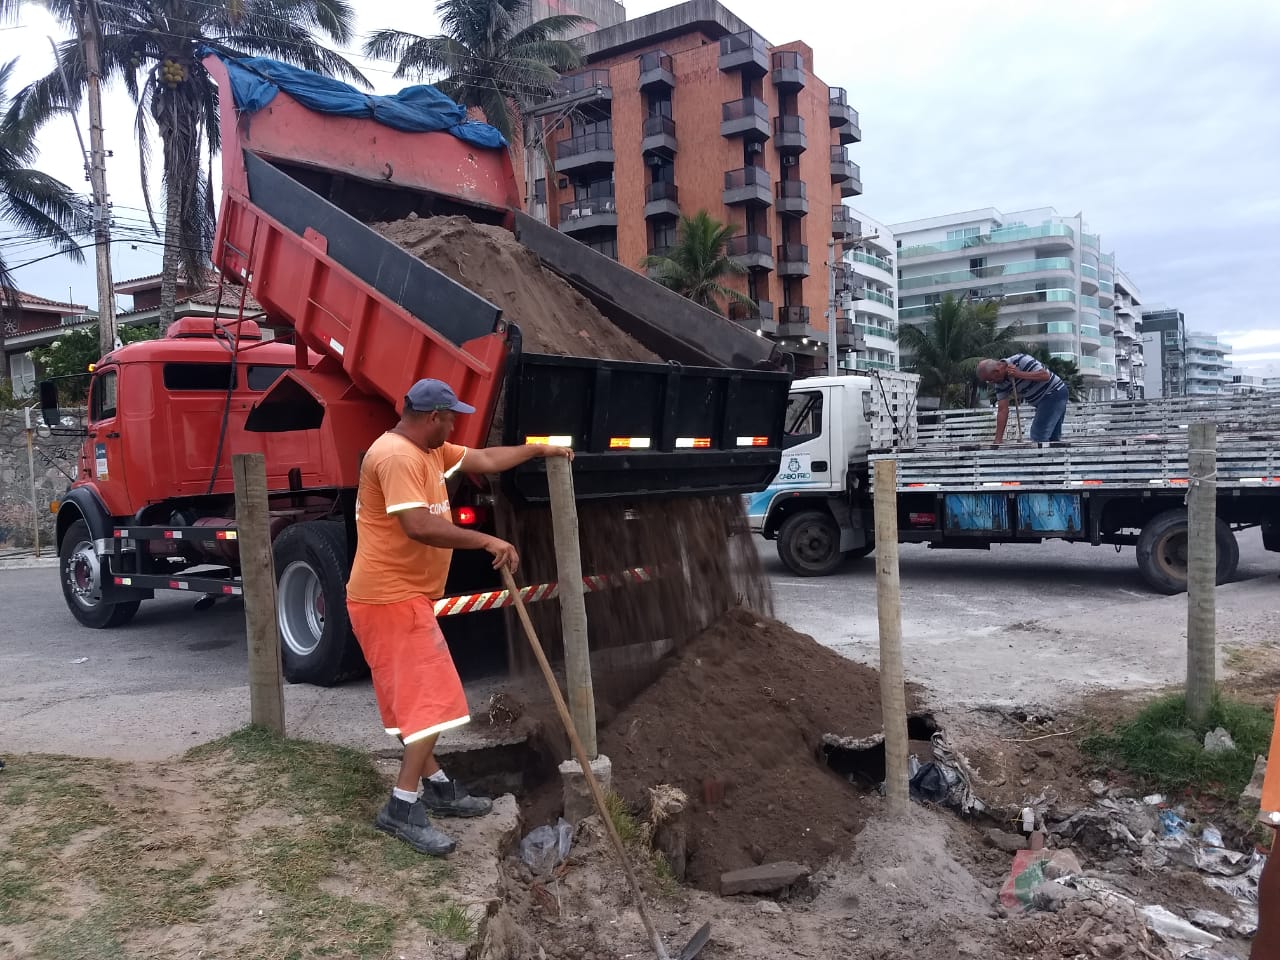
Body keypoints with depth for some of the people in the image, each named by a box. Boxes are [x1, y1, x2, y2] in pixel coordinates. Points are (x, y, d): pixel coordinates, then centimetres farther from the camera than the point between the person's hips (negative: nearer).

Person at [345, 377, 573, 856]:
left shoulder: (430, 450, 12)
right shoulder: (397, 457, -21)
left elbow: (485, 460, 22)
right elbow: (419, 527, -31)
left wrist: (540, 450, 26)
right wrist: (487, 541, -26)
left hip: (403, 596, 11)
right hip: (390, 598, -11)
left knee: (415, 698, 17)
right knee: (432, 699, -10)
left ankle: (436, 786, 29)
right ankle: (402, 809, -4)